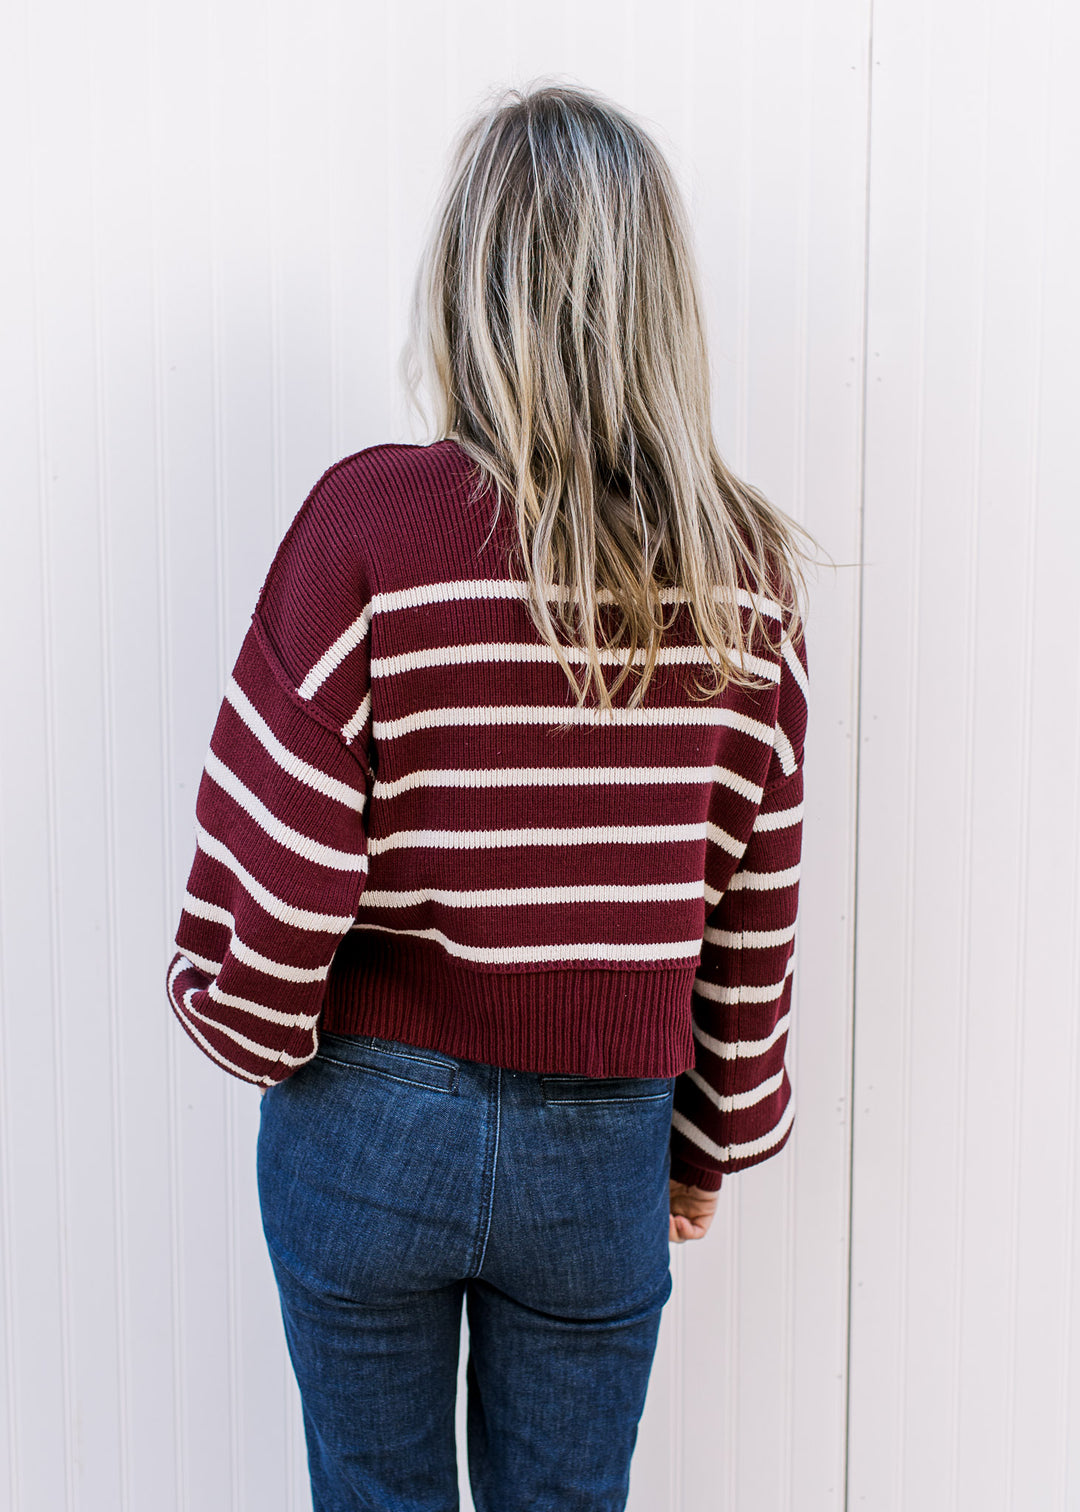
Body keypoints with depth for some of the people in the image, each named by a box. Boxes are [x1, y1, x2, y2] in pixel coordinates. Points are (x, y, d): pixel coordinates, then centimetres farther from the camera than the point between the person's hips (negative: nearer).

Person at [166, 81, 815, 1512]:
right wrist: (714, 1140, 13)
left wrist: (254, 1027, 6)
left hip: (370, 1126, -2)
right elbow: (756, 910, -1)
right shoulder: (744, 568, -7)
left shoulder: (370, 518, -17)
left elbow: (275, 873, -15)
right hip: (603, 1149, 2)